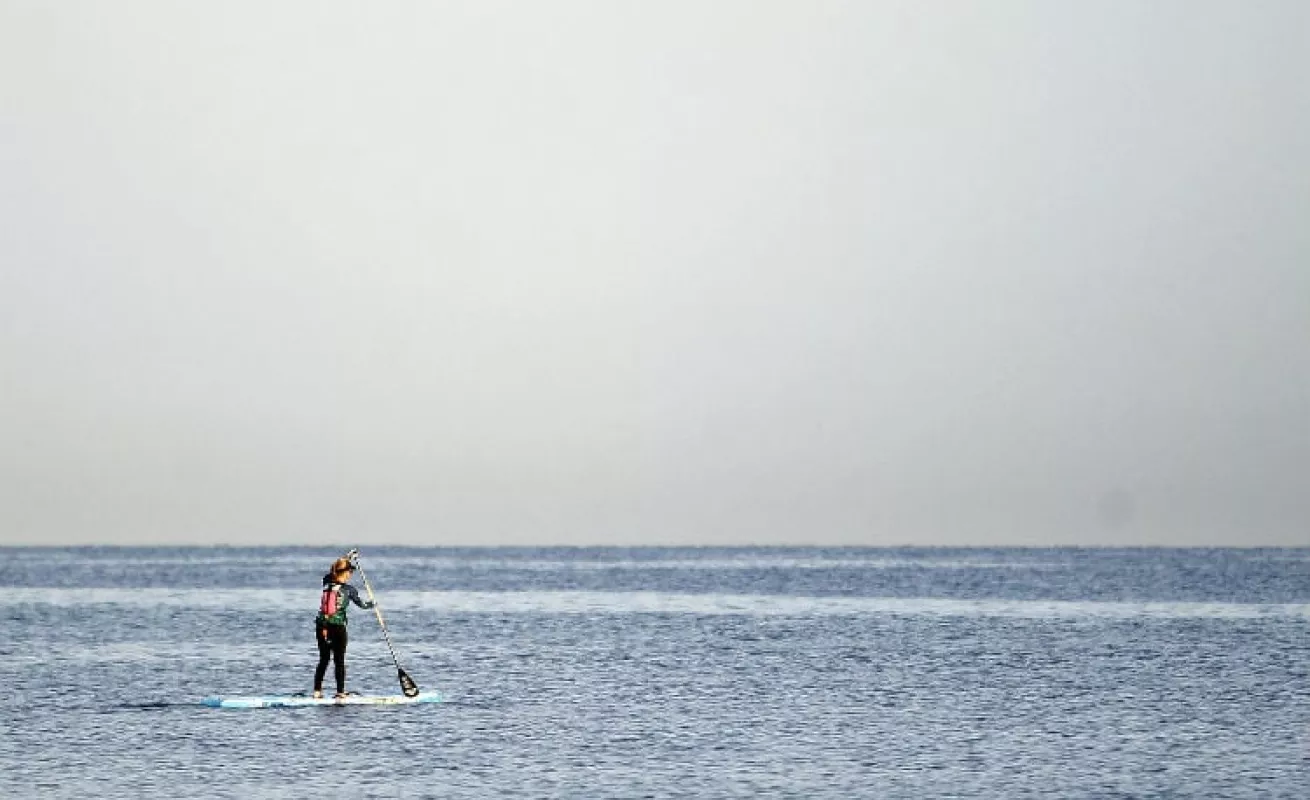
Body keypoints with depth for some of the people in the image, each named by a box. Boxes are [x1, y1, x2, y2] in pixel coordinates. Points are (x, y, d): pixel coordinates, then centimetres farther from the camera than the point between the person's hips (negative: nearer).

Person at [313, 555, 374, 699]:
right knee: (339, 661, 4)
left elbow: (330, 573, 26)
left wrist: (346, 560, 36)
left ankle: (317, 691, 11)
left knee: (323, 660, 13)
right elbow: (361, 604, 8)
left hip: (322, 626, 4)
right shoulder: (349, 589, -7)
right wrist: (370, 604, 31)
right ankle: (340, 692, 4)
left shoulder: (327, 584, 3)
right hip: (338, 627, -4)